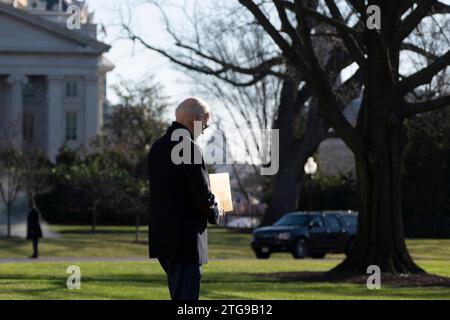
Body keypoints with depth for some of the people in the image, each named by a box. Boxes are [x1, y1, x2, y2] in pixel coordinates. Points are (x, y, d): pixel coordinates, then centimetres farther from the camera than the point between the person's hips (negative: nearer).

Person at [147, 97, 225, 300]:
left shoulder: (157, 147, 10)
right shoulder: (189, 148, -16)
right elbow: (202, 194, -18)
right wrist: (215, 214, 3)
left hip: (162, 235, 9)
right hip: (186, 238, -9)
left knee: (178, 294, 17)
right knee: (186, 294, -6)